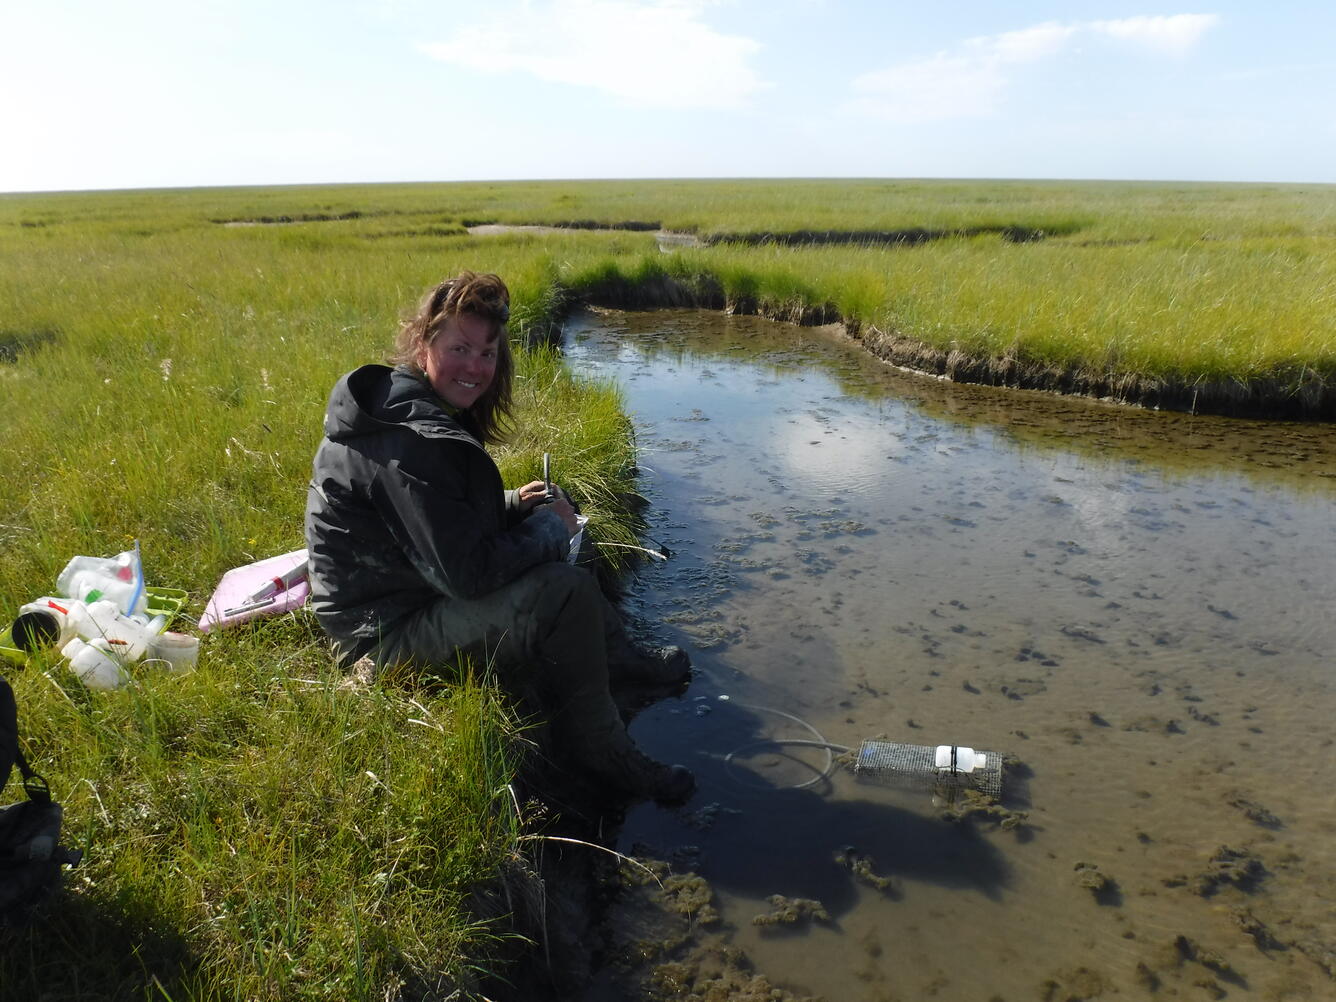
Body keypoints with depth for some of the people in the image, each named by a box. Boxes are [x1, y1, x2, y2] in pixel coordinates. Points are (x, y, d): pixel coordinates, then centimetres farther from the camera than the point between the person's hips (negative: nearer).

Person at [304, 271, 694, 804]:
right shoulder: (413, 442, -28)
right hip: (387, 630, -11)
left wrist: (511, 505, 2)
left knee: (557, 553, 17)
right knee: (567, 591, -23)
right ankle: (599, 753, -4)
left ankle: (621, 658, 30)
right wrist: (549, 528, -14)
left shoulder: (399, 407, 5)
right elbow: (469, 572, -30)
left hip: (406, 587, 11)